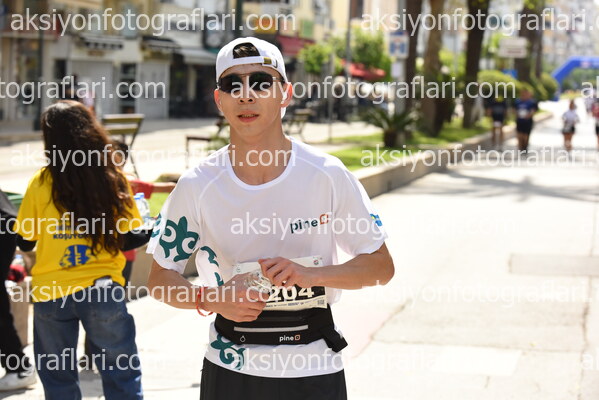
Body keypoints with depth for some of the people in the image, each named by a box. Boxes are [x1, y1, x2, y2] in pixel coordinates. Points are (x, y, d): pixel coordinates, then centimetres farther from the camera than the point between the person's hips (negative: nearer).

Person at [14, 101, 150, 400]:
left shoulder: (41, 183, -6)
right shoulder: (113, 179, -5)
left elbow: (24, 241, 3)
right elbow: (130, 239, -1)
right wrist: (154, 230, 19)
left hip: (50, 295, 1)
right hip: (102, 289, 0)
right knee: (121, 375, 8)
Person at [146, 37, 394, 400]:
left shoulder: (327, 175, -8)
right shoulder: (197, 186, -6)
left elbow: (381, 266, -3)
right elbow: (160, 279, 2)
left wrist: (310, 274, -18)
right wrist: (211, 299, -18)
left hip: (314, 370, 0)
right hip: (230, 369, 1)